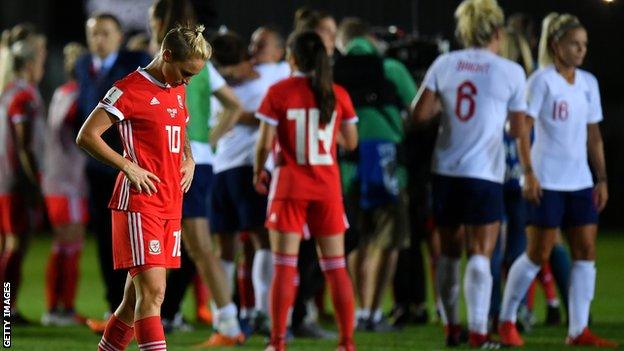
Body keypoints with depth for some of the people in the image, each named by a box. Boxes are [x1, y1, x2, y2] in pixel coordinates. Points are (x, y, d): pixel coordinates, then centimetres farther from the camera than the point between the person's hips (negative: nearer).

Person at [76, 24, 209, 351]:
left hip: (171, 206, 8)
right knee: (152, 292, -15)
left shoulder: (178, 91, 16)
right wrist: (129, 167, -17)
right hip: (139, 204, -8)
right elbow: (86, 136, -11)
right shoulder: (130, 89, -9)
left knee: (138, 296, 9)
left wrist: (189, 160, 14)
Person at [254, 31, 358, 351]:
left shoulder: (278, 93, -8)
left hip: (290, 186, -2)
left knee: (284, 267, 0)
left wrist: (258, 171, 8)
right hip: (328, 187, 2)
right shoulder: (338, 95, 0)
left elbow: (265, 143, -10)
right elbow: (351, 142, 6)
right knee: (336, 267, 8)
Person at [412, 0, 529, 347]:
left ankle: (451, 327, 22)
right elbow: (518, 128, 0)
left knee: (449, 252, 15)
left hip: (445, 171, 4)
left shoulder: (444, 64, 3)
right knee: (480, 254, -3)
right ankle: (478, 330, -10)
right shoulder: (510, 71, -4)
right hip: (484, 173, -4)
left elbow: (420, 113, 1)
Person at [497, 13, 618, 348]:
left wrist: (602, 179, 11)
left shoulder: (588, 82, 11)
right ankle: (506, 321, 12)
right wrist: (529, 173, -18)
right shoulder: (542, 80, -8)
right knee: (538, 253, -3)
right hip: (547, 182, -6)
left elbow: (593, 135, 16)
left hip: (580, 181, 6)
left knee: (586, 253, 0)